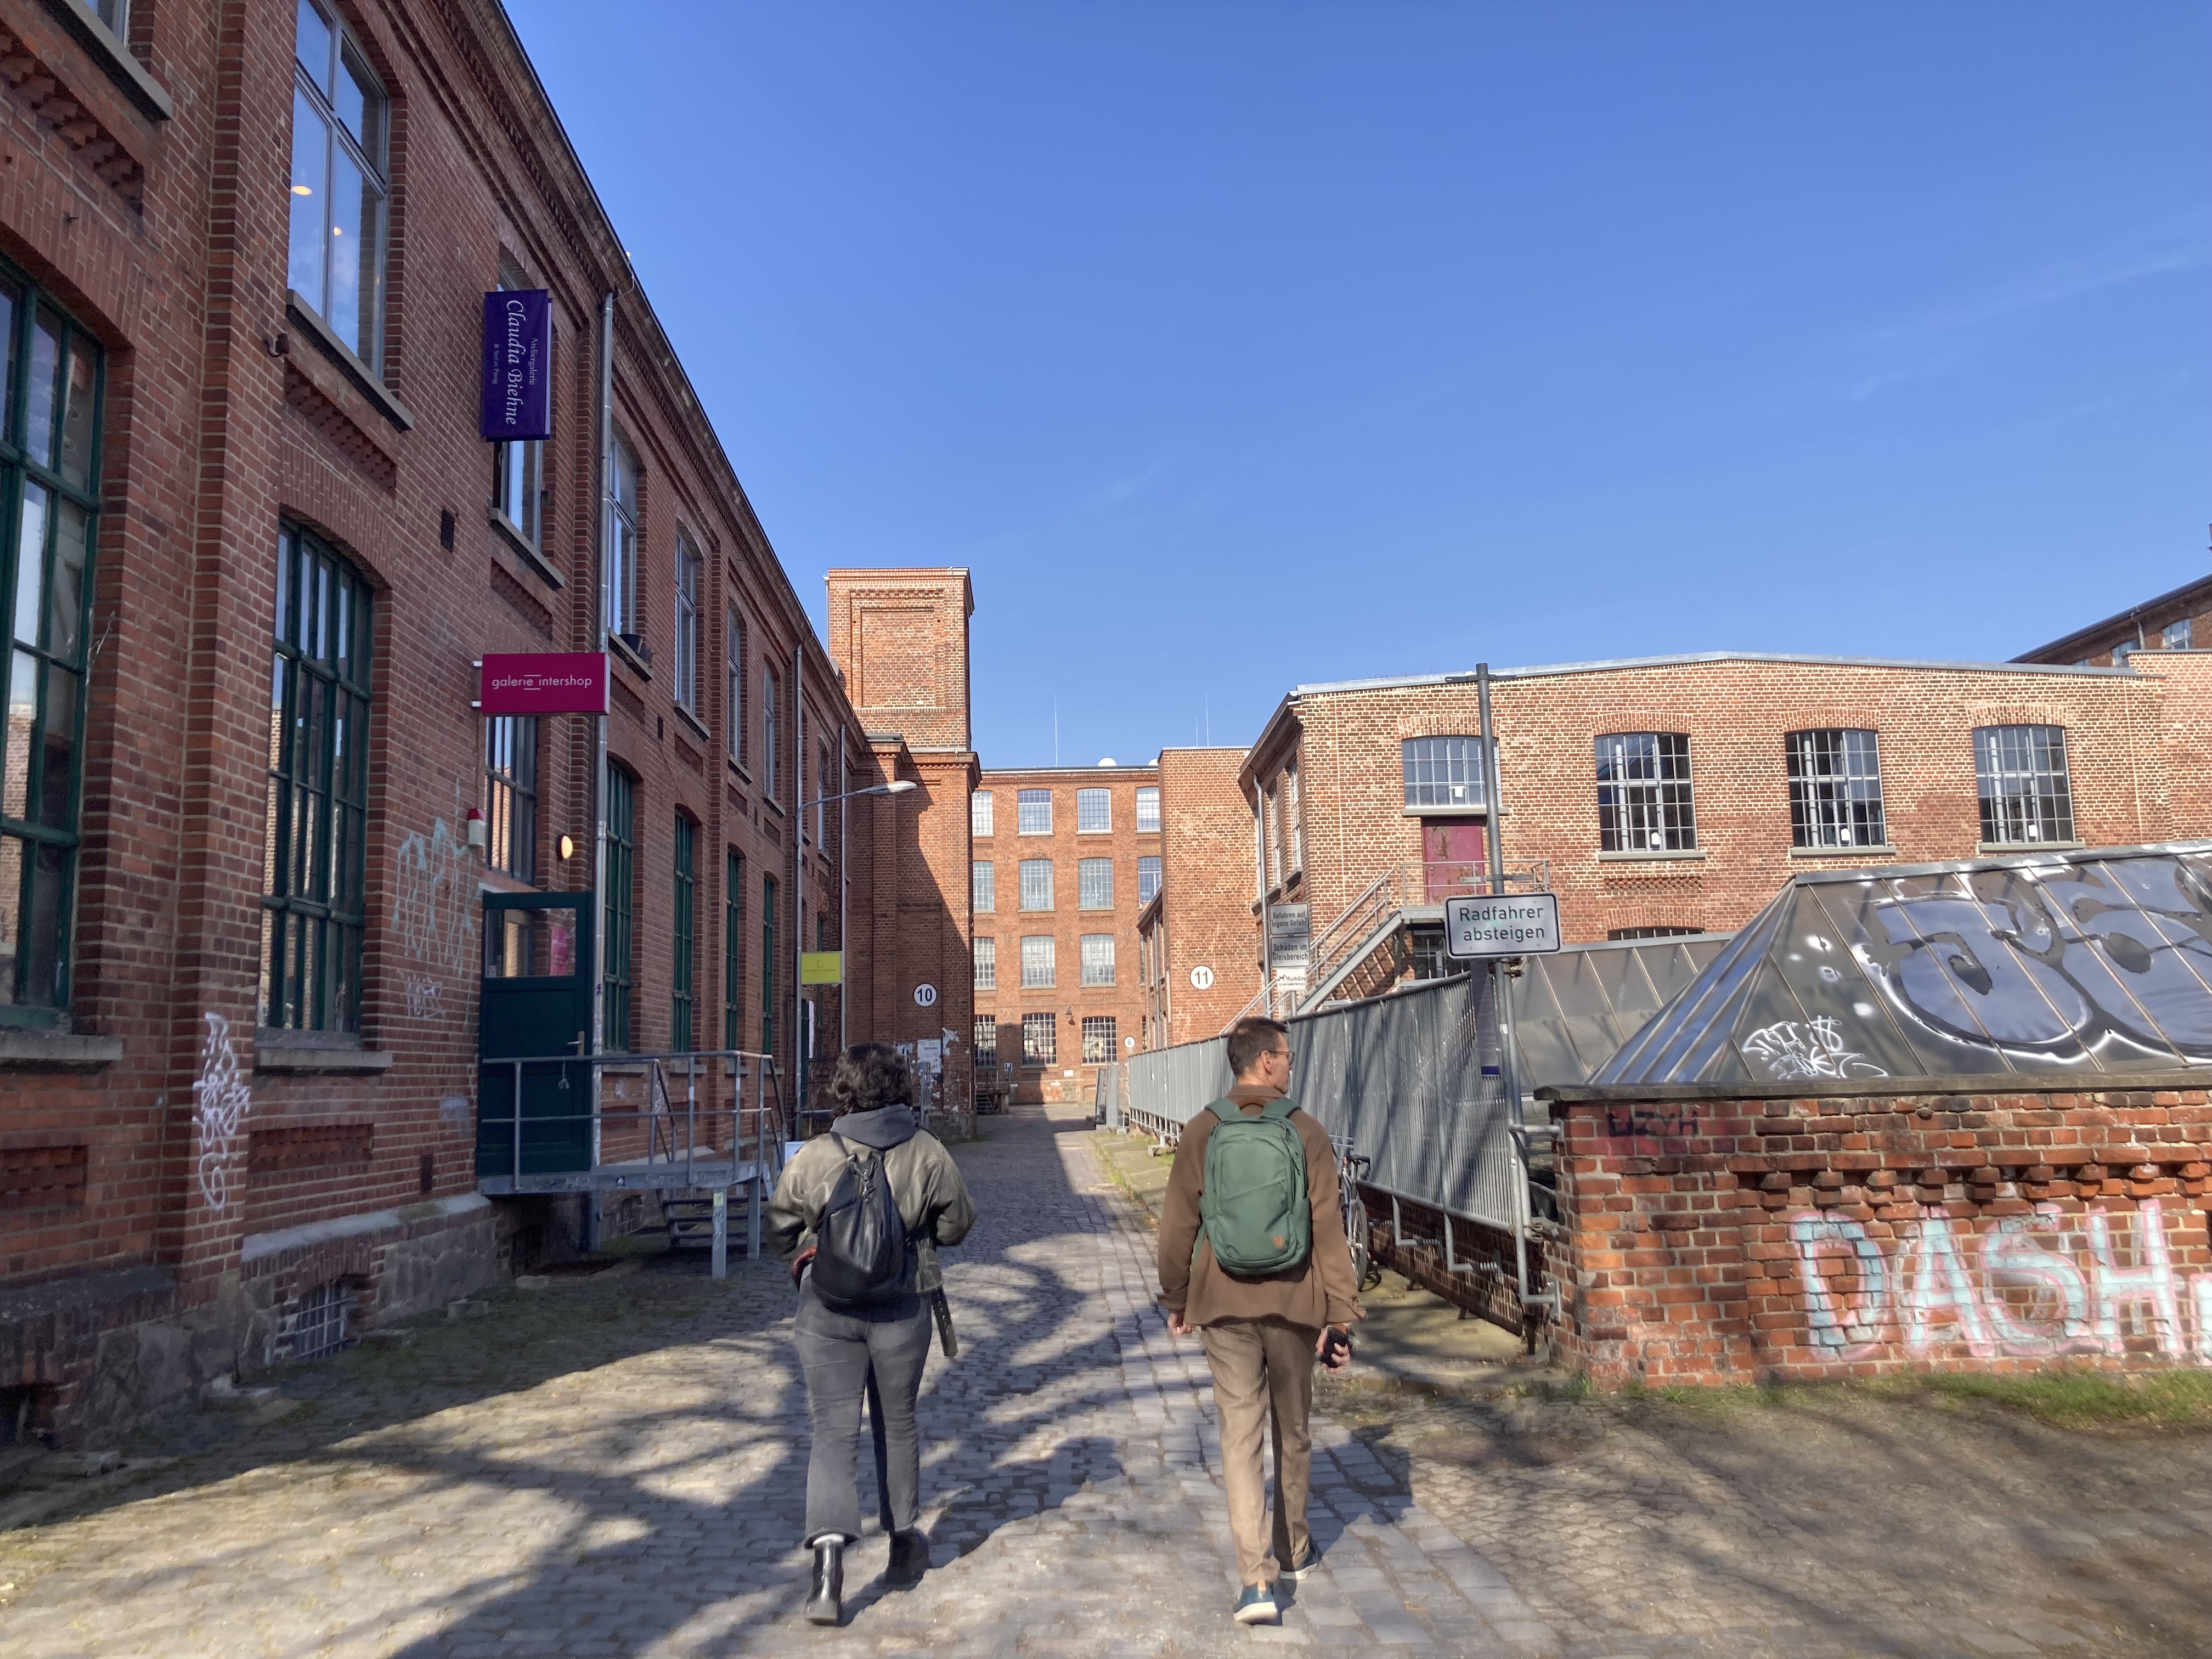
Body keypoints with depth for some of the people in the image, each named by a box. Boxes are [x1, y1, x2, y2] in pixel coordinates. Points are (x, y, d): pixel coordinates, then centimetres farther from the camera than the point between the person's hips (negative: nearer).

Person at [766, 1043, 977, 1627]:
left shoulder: (813, 1157, -10)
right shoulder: (926, 1152, -9)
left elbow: (780, 1226, 4)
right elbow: (957, 1223, 1)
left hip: (826, 1309, -1)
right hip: (901, 1309, 1)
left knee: (834, 1431, 3)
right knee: (897, 1425, 18)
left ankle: (829, 1554, -15)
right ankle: (903, 1542, 32)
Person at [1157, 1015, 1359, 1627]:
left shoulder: (1201, 1133, -4)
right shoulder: (1307, 1134, -8)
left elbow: (1177, 1227, -1)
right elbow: (1329, 1233, -9)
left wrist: (1176, 1297, 13)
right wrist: (1340, 1318, -4)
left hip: (1224, 1307, 0)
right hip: (1291, 1304, 0)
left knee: (1240, 1435, 4)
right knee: (1292, 1432, 19)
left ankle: (1257, 1579, -4)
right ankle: (1293, 1549, 37)